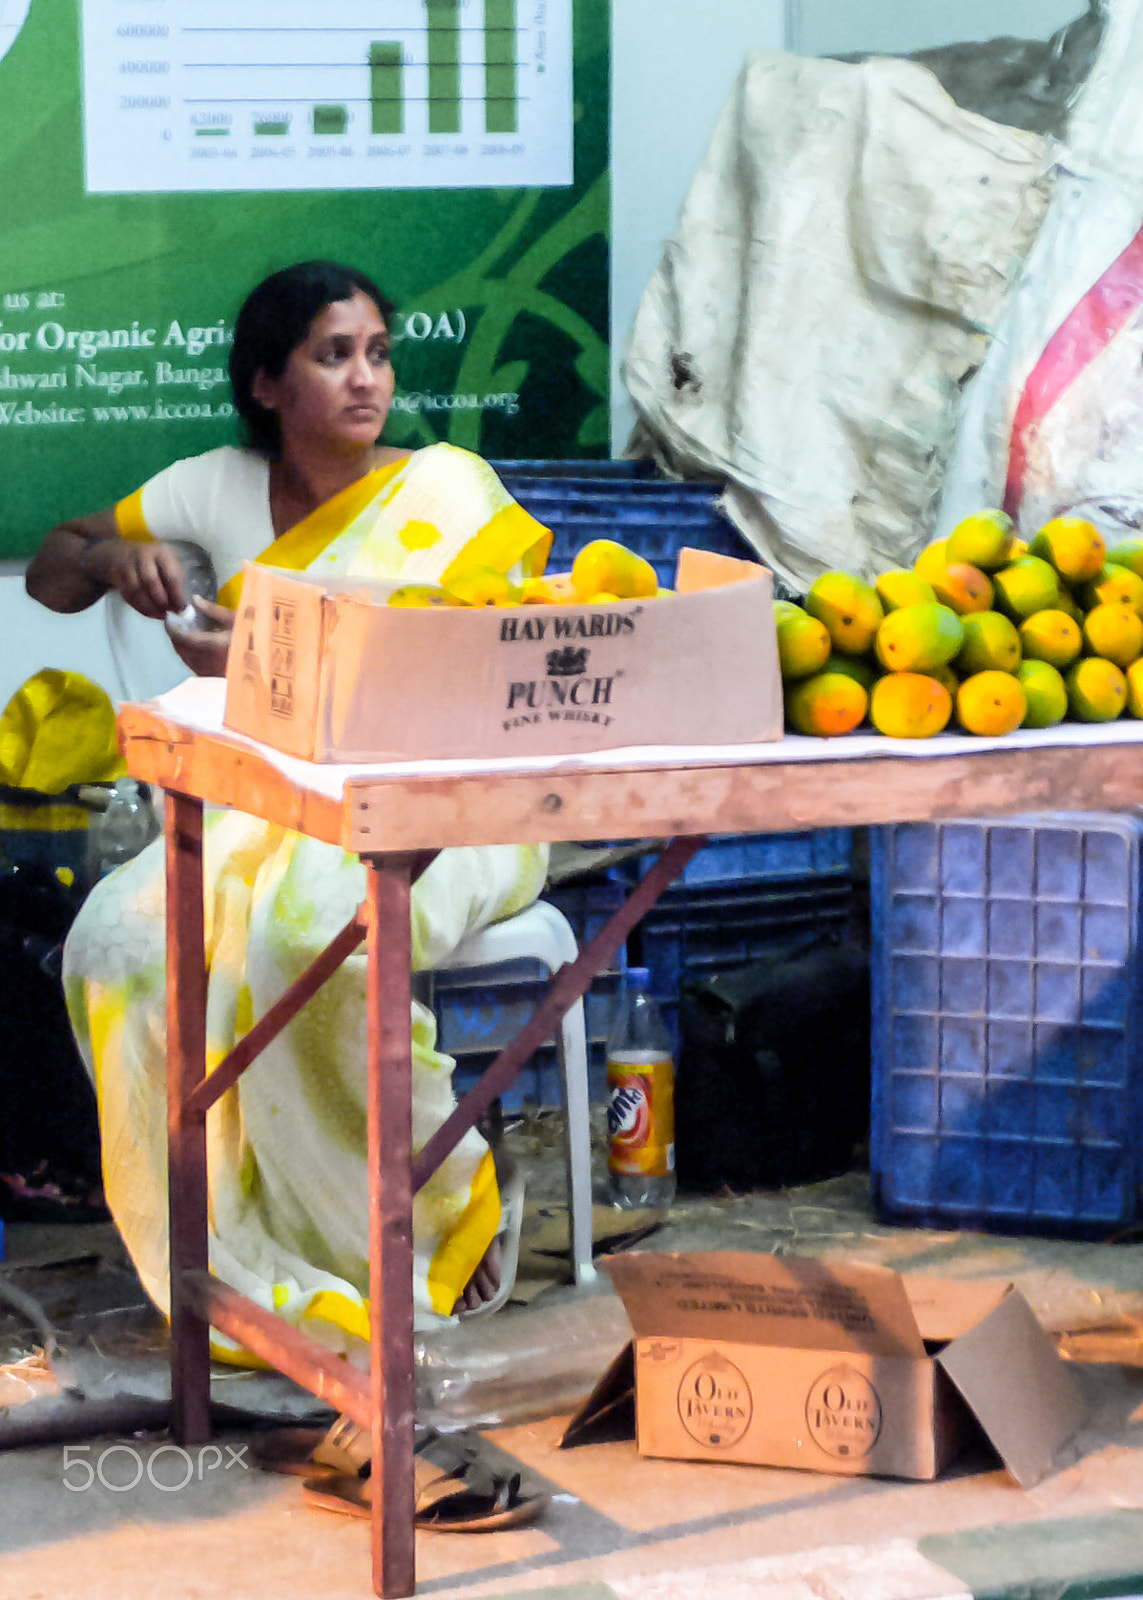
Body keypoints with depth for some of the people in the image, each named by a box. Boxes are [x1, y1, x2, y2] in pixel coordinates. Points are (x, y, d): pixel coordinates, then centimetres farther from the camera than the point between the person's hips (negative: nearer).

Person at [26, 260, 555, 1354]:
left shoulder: (445, 489, -2)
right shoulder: (222, 488, 9)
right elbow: (48, 576, 15)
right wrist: (113, 555, -9)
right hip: (273, 809, 4)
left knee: (305, 934, -38)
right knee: (117, 935, -26)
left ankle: (445, 1202, -12)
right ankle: (254, 1255, -17)